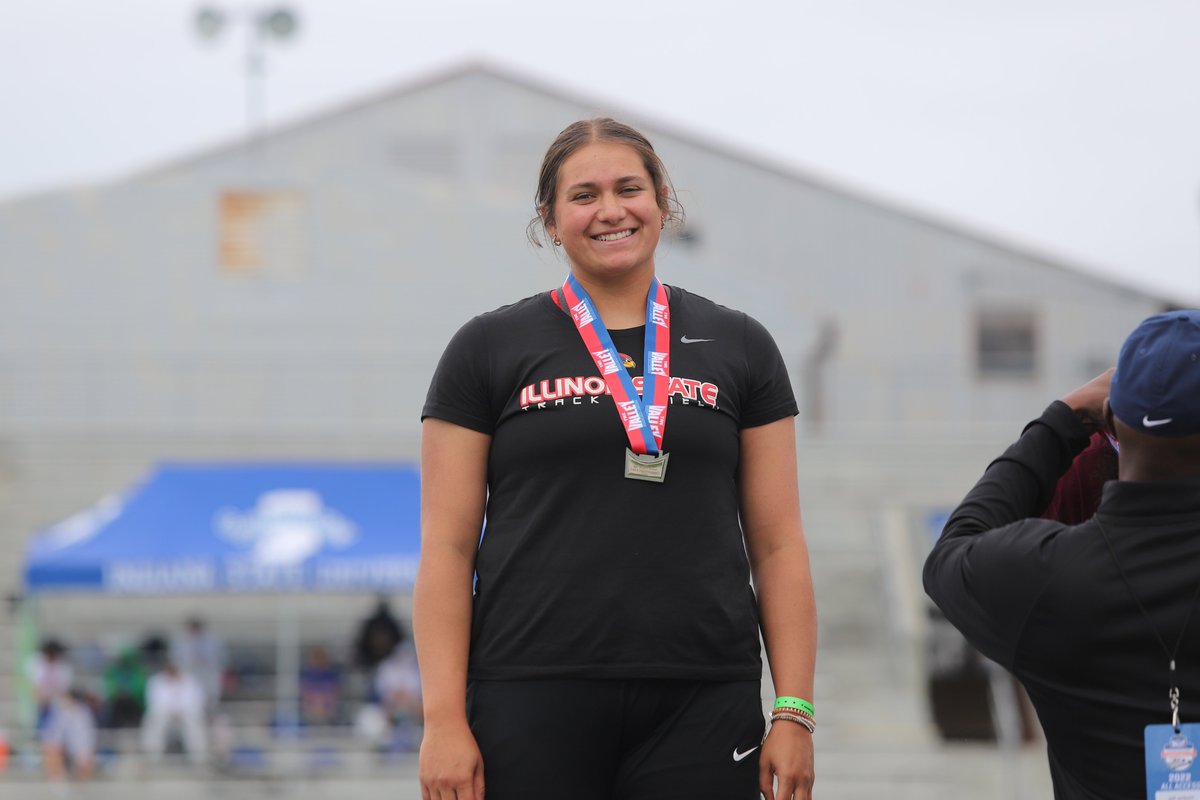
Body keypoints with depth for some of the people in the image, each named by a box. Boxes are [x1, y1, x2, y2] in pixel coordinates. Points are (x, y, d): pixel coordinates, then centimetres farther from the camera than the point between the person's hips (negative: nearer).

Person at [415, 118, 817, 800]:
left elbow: (779, 545, 9)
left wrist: (794, 711, 0)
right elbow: (447, 547, 3)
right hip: (532, 704, -1)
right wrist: (444, 719, -7)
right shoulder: (488, 351, 7)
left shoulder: (738, 347, 12)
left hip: (701, 709, 1)